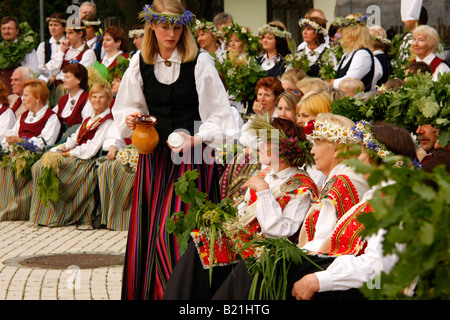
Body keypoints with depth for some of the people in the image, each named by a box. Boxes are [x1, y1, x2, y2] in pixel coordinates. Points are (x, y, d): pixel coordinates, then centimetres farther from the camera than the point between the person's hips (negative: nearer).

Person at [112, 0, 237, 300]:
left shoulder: (200, 62, -7)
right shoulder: (140, 62, 5)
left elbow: (219, 115, -6)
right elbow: (126, 107, 17)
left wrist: (196, 139, -19)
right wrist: (131, 118, -5)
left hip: (191, 156, -4)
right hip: (154, 156, 4)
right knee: (148, 229, 6)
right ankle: (147, 290, 17)